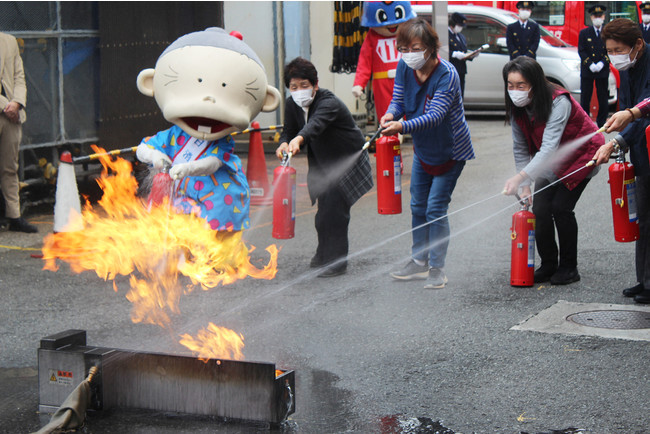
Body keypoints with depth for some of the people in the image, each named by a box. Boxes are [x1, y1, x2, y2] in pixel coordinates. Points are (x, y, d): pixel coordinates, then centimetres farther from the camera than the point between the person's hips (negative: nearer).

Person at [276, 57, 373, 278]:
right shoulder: (292, 104, -7)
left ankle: (337, 260, -4)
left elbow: (316, 123, -50)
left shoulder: (329, 103, -31)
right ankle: (325, 253, 32)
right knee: (324, 208, 12)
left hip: (347, 160, -7)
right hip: (321, 163, 7)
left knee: (334, 207, -14)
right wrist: (284, 144, -28)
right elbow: (289, 130, -3)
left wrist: (299, 139, -69)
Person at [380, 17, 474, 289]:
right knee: (417, 207, 12)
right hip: (421, 149, 6)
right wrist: (391, 114, -30)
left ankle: (437, 269, 4)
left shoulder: (447, 75, -28)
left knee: (436, 209, -7)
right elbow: (398, 100, -5)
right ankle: (419, 262, 26)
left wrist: (402, 127, -50)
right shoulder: (404, 68, -10)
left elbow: (435, 116, -36)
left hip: (449, 152, -6)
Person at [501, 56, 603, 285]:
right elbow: (520, 148, -3)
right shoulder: (517, 106, -13)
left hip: (581, 154, -6)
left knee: (560, 206, -16)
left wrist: (521, 177, -51)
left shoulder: (558, 102, -34)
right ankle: (548, 266, 9)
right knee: (540, 208, -6)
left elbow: (549, 147, -42)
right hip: (552, 162, 6)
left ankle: (569, 267, 0)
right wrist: (525, 185, -11)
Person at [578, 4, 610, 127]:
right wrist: (590, 64, -12)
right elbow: (581, 51, 1)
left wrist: (602, 63, -12)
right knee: (585, 98, 0)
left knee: (603, 98, 2)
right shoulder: (584, 33, 6)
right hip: (587, 71, 0)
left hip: (603, 71, 0)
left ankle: (601, 122, 10)